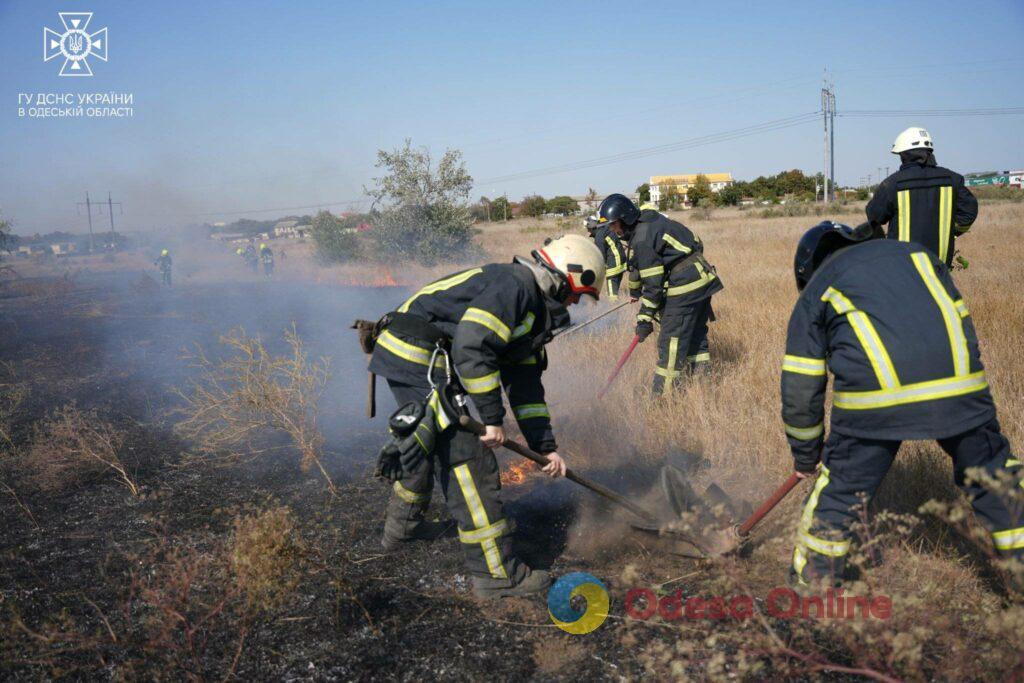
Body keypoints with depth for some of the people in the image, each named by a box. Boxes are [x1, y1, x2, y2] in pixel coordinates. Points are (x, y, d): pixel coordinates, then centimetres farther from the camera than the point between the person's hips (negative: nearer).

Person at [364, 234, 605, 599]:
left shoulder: (532, 309, 19)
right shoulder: (515, 284, -13)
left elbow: (524, 383, 21)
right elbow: (471, 348, -25)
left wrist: (546, 446, 19)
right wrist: (493, 417, -18)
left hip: (405, 360, 11)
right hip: (418, 360, -11)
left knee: (425, 442, 29)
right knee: (467, 458, -7)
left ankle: (402, 525, 51)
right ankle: (495, 572, 1)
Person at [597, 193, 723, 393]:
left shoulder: (642, 240, -18)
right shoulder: (649, 220, 13)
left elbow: (653, 285, -18)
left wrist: (644, 319, -13)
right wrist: (635, 290, 40)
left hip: (685, 288, -10)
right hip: (702, 281, 10)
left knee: (671, 343, -5)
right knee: (695, 337, 16)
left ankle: (663, 395, -1)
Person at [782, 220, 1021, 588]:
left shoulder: (815, 292, 20)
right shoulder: (915, 253, 28)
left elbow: (799, 391, 18)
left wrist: (805, 457, 30)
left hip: (876, 390, -2)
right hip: (959, 379, 3)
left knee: (838, 493, 15)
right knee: (993, 478, 23)